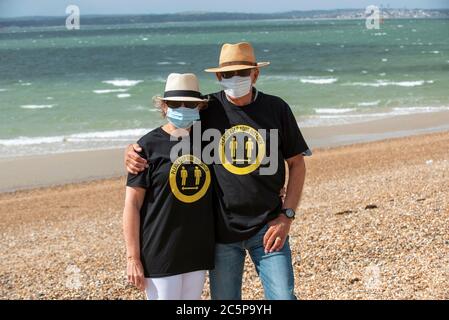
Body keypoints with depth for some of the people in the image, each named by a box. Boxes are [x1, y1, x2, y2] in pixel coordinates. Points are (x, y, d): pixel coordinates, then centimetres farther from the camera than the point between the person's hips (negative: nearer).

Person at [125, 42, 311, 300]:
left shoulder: (276, 109, -1)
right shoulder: (206, 109, -2)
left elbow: (297, 164, 4)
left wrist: (287, 216, -6)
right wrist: (133, 152, -12)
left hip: (267, 226, 0)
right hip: (221, 228, 1)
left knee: (283, 296, -4)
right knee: (225, 299, 9)